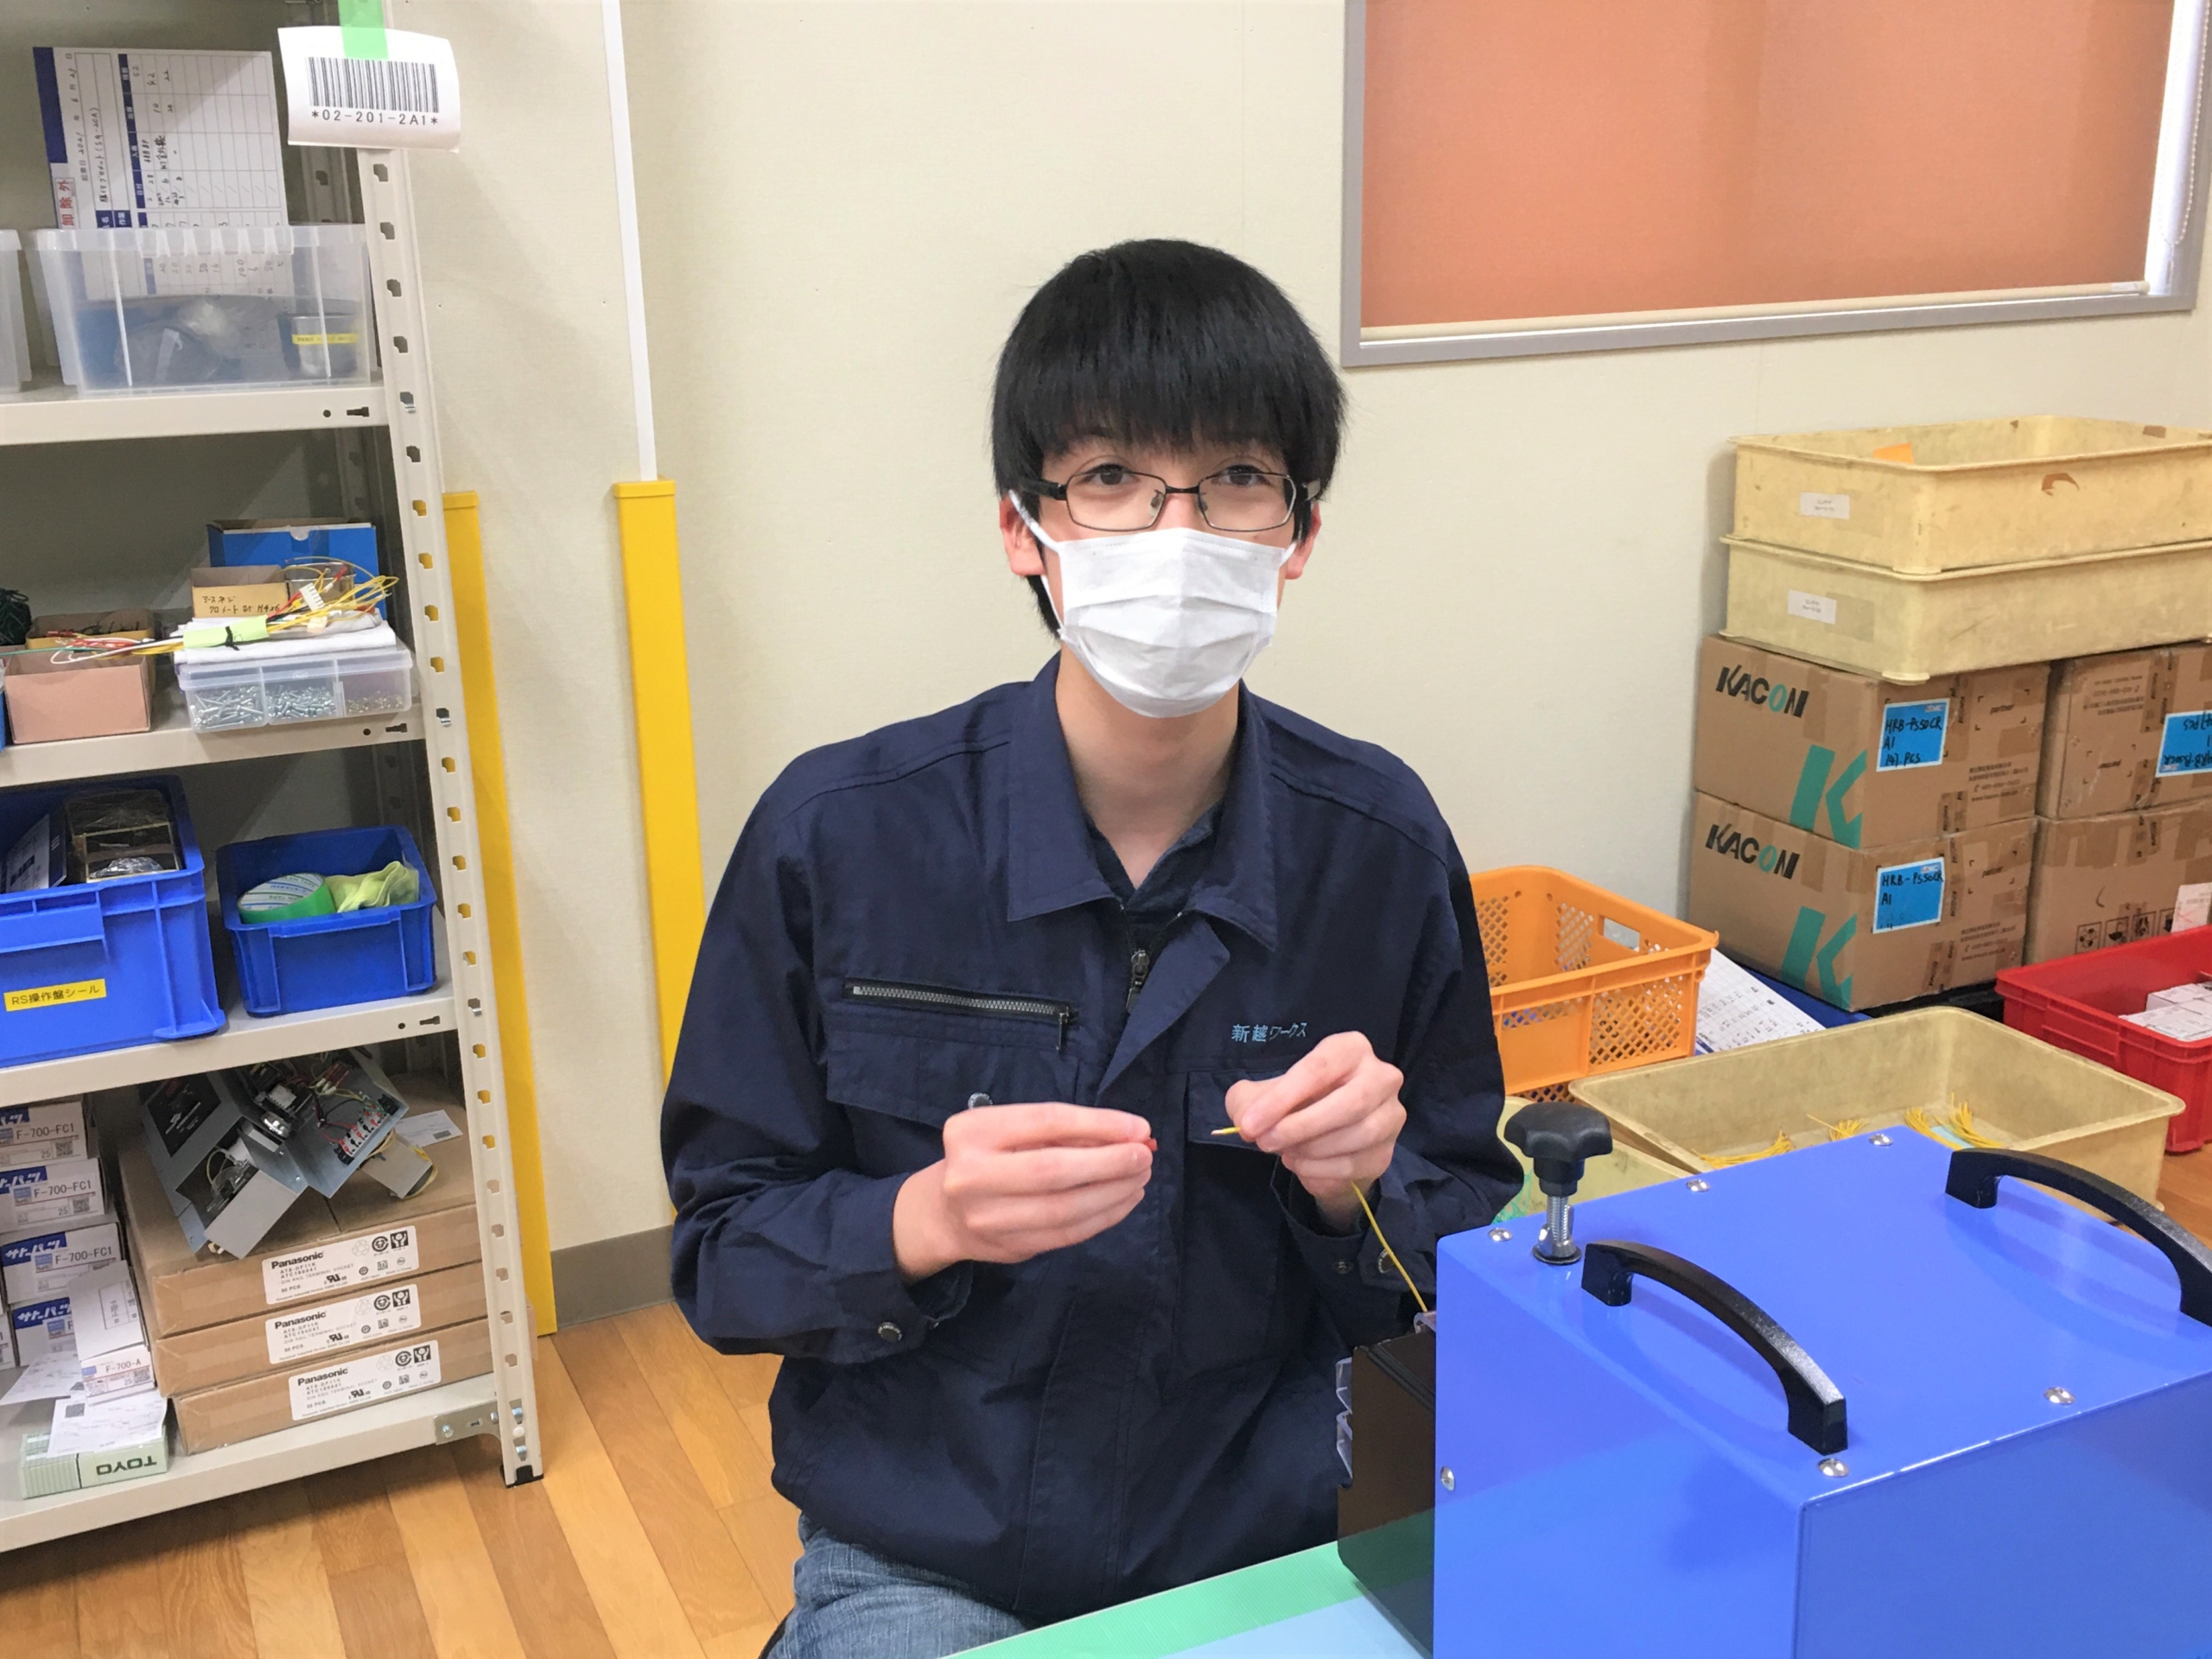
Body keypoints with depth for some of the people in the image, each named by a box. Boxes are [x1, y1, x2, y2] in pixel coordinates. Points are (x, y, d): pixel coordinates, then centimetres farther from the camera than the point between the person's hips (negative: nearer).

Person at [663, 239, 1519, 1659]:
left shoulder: (1383, 844, -7)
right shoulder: (839, 835, -12)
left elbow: (1471, 1250, 4)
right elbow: (721, 1250, -5)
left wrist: (1362, 1188, -18)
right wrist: (927, 1222, -24)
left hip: (1274, 1537, 2)